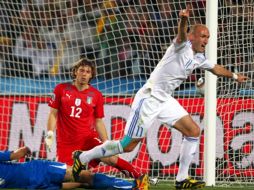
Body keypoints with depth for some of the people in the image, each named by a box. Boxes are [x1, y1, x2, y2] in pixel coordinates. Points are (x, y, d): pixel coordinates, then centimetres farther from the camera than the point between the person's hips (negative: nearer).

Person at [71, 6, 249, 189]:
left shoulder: (199, 58, 12)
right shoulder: (183, 46, -13)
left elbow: (215, 68, 33)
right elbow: (182, 34, -38)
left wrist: (234, 76, 47)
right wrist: (184, 20, -60)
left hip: (165, 101, 9)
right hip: (149, 98, -9)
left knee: (194, 131, -2)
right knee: (128, 145, -8)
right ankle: (82, 157, 9)